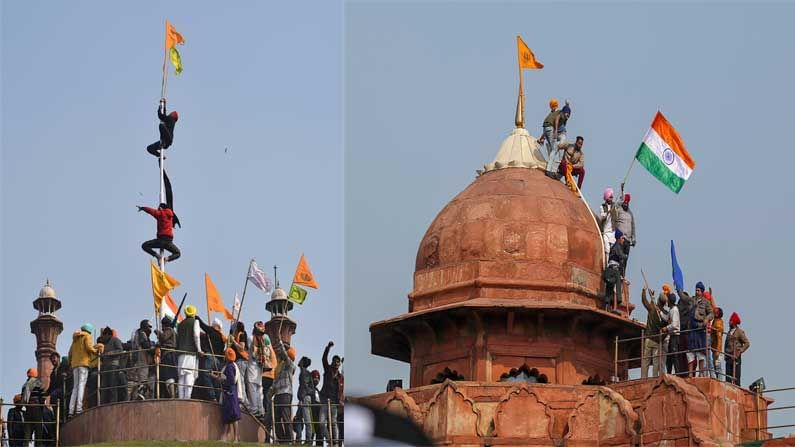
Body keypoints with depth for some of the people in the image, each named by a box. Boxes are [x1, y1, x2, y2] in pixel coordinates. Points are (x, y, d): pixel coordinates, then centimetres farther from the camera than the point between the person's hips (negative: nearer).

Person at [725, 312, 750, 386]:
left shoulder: (740, 332, 0)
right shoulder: (729, 332, 18)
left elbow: (747, 343, -5)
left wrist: (740, 351, -13)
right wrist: (725, 353, 9)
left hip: (736, 357, -6)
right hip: (728, 357, 6)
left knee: (736, 377, -9)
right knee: (728, 376, -1)